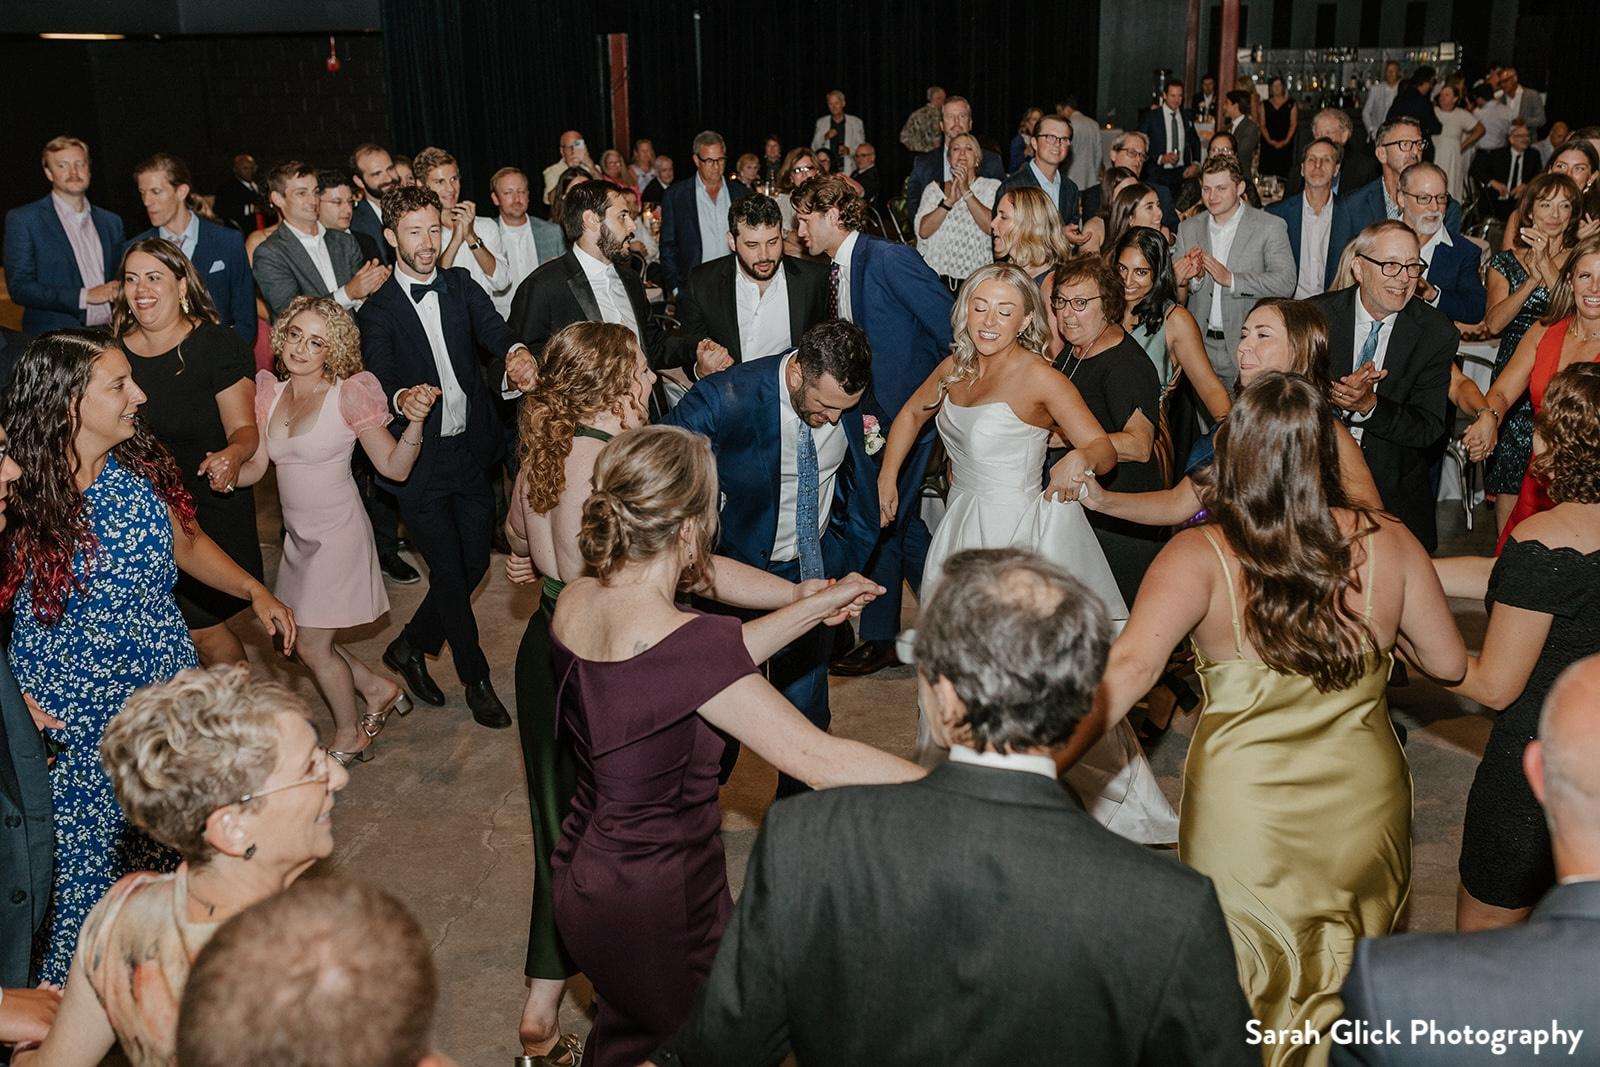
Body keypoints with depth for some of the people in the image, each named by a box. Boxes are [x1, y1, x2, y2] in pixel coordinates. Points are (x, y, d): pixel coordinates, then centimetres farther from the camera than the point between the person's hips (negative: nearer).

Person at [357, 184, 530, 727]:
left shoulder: (459, 284, 7)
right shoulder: (377, 311, -5)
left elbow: (490, 325, -11)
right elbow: (378, 381, -17)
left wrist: (515, 349, -35)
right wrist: (401, 398, -41)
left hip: (472, 453, 4)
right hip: (421, 459, -4)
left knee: (474, 564, 12)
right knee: (451, 574, 2)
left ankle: (410, 647, 33)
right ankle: (476, 679, 20)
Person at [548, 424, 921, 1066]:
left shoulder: (573, 604, -6)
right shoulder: (682, 640, -30)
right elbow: (818, 759, -30)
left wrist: (817, 606, 11)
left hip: (582, 884, 7)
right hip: (659, 913, -7)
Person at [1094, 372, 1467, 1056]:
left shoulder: (1200, 556, -20)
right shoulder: (1387, 543, -10)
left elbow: (1131, 667, -35)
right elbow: (1448, 664, 1)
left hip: (1246, 821, -3)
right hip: (1366, 813, 3)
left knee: (1250, 999, 22)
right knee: (1350, 987, 30)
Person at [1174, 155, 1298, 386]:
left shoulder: (1270, 227, -2)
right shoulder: (1188, 228, 10)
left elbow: (1285, 282, -12)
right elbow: (1175, 286, 9)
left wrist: (1230, 278, -21)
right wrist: (1193, 277, -14)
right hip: (1200, 345, 3)